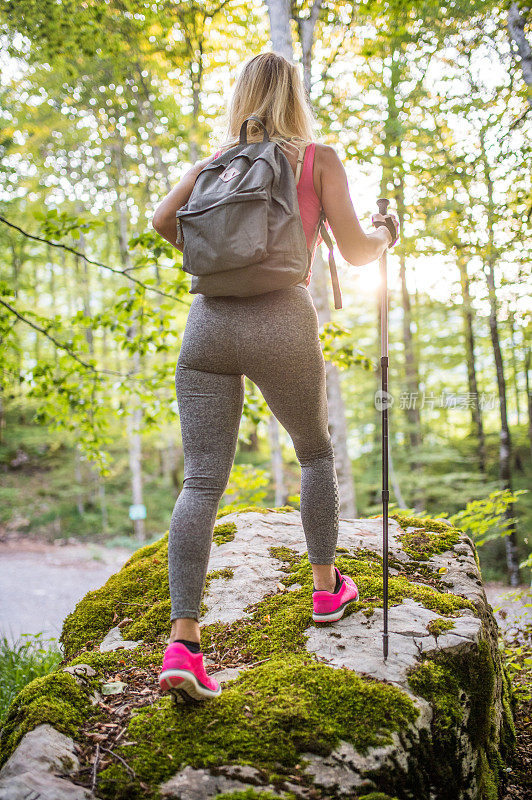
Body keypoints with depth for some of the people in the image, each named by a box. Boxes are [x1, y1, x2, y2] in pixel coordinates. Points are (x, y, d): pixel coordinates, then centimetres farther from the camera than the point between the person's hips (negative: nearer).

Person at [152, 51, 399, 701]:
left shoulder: (217, 160, 19)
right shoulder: (320, 158, 10)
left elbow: (163, 220, 6)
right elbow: (355, 252, 6)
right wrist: (384, 235, 29)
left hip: (209, 321, 2)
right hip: (281, 323, -2)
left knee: (201, 482, -3)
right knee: (315, 451, 22)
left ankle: (182, 641, -13)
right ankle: (326, 586, 31)